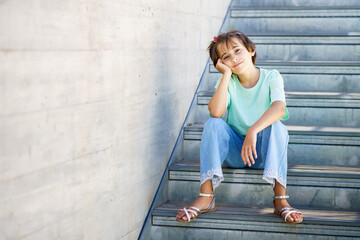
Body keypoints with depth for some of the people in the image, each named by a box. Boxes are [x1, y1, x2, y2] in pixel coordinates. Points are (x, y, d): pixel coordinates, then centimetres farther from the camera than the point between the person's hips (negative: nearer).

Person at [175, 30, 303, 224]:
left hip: (263, 151, -1)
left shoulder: (271, 77, -7)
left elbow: (279, 108, -28)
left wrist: (253, 131, -44)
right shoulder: (227, 82, -2)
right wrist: (227, 73, -19)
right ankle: (206, 196, -30)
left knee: (277, 126, -31)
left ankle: (280, 199, -35)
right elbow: (216, 112, -23)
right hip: (233, 152, 2)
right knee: (213, 124, -25)